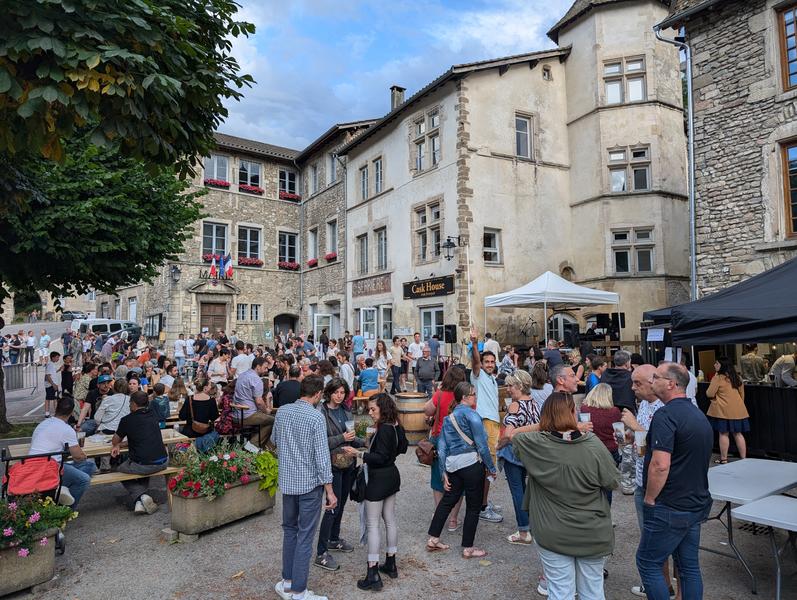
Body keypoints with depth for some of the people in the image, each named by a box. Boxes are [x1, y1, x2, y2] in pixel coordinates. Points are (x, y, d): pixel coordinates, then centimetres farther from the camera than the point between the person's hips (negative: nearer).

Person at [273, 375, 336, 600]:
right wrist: (330, 490, -13)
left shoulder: (282, 411, 0)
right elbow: (322, 455, -18)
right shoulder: (316, 417, -18)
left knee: (289, 529, 20)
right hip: (310, 482, -6)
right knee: (305, 536, 3)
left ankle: (287, 581, 30)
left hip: (287, 480, 6)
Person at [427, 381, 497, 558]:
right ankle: (468, 548, 17)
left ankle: (433, 539, 25)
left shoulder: (448, 417, 14)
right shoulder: (471, 414, -9)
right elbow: (481, 444, -11)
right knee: (473, 506, 7)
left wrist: (444, 473, 15)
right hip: (471, 463, -7)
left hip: (452, 464, 7)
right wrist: (491, 468, -2)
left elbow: (442, 446, 13)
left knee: (447, 500, 19)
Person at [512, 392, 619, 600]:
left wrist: (542, 425, 0)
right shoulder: (593, 444, -18)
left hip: (553, 535, 0)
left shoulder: (535, 444, -16)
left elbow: (512, 435, 4)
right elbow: (613, 482, -5)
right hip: (592, 535, 0)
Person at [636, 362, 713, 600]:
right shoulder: (700, 415, 9)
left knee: (648, 562, 5)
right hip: (697, 504, 9)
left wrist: (649, 499, -14)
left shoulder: (666, 414, -20)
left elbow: (660, 465, -27)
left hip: (670, 508, -9)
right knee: (689, 566, 17)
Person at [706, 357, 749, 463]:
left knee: (723, 434, 0)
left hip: (724, 411, -6)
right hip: (738, 410, 7)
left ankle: (723, 459, 4)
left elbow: (709, 394, -12)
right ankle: (743, 458, 15)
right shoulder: (737, 377, 10)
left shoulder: (718, 378, -12)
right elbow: (742, 394, 18)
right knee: (738, 434, 12)